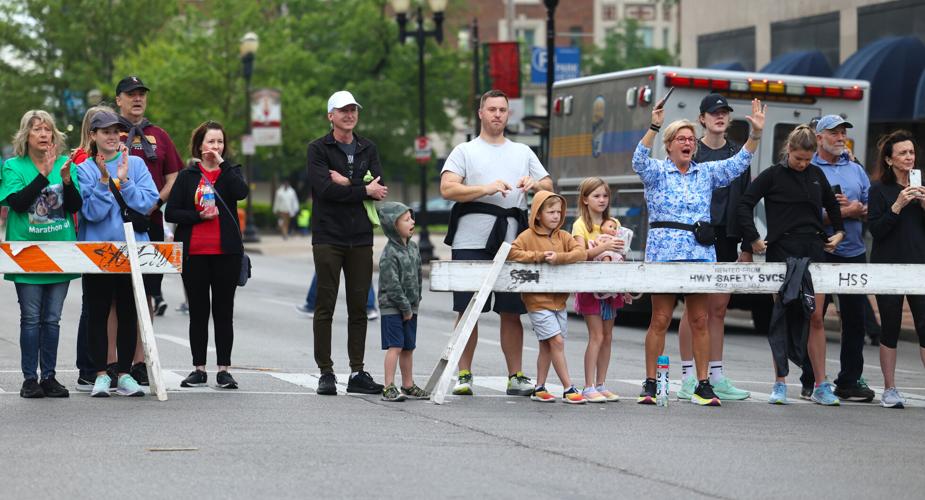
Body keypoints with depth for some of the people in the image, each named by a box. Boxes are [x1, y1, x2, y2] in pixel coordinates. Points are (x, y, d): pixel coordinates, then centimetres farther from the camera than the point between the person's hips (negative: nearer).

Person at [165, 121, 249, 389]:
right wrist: (199, 216, -11)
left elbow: (242, 192, -14)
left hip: (226, 251, 0)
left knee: (224, 311, 3)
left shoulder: (231, 171, 9)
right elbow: (171, 213, 1)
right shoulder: (187, 176, 7)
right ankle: (199, 369, 11)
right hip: (194, 252, 0)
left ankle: (224, 369, 6)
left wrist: (222, 163, -11)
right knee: (198, 312, 5)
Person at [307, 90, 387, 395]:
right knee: (325, 307, -2)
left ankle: (357, 373, 10)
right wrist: (363, 190, -9)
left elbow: (379, 188, 0)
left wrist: (346, 183, -11)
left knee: (359, 308, 5)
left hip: (360, 239, 4)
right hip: (328, 238, -4)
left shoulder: (368, 149, 14)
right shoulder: (318, 149, 1)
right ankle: (326, 373, 2)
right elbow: (325, 188, -14)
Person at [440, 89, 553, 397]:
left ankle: (516, 376, 9)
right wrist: (487, 189, -17)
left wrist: (535, 184, -5)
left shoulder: (523, 153, 20)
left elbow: (550, 186, 19)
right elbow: (447, 189, -7)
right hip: (471, 243, -3)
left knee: (512, 312, 4)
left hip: (511, 242, 3)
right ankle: (463, 375, 3)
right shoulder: (465, 151, 7)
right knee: (467, 311, -3)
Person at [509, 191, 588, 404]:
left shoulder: (563, 236, 9)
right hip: (538, 300, -6)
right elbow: (511, 252, -15)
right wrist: (538, 256, -20)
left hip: (558, 299, 6)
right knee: (557, 341, -12)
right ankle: (568, 389, -9)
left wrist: (559, 257, -21)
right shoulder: (528, 236, -4)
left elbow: (581, 252, -4)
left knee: (547, 346, 11)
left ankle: (539, 388, 21)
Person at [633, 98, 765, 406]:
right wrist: (654, 128, -29)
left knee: (699, 321, 3)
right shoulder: (656, 172, 4)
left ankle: (703, 385, 6)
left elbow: (738, 164, 7)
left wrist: (756, 134, -6)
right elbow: (639, 160, -16)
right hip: (663, 254, -3)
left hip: (700, 255, 3)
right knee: (660, 320, -2)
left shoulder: (706, 173, 15)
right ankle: (650, 384, 4)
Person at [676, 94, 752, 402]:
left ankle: (717, 377, 12)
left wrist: (747, 246, 9)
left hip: (726, 240, 4)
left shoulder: (738, 154, 12)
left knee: (718, 311, 8)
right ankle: (688, 378, 3)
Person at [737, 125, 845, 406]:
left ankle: (821, 385, 7)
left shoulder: (816, 175, 11)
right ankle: (780, 384, 5)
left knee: (815, 319, 3)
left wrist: (839, 231, 20)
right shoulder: (773, 175, -2)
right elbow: (745, 204, -5)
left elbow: (831, 204, 28)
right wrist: (753, 239, -10)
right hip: (783, 251, -4)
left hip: (814, 250, 4)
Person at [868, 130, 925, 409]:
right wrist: (897, 206, -17)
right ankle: (890, 389, 10)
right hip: (888, 265, -2)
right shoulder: (880, 190, 1)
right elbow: (876, 230, -7)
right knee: (890, 328, 3)